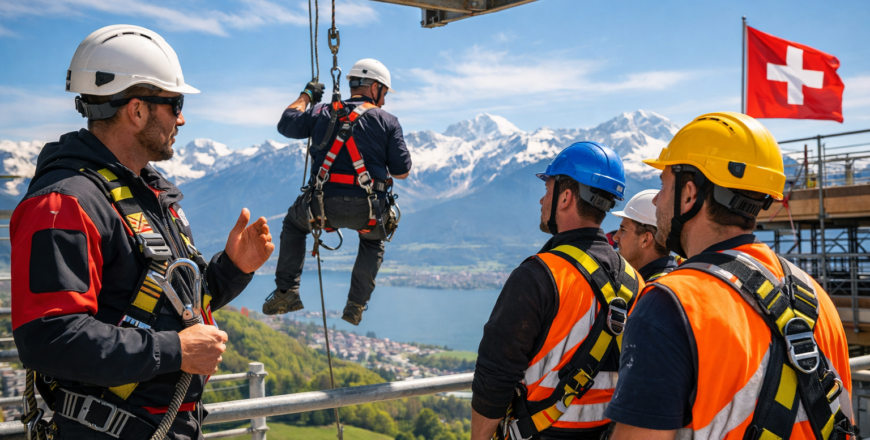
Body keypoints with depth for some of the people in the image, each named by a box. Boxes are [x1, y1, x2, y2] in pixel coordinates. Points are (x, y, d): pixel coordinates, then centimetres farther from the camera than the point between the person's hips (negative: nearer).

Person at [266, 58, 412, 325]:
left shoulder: (322, 114, 8)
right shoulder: (388, 122, 3)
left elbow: (286, 124, 23)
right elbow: (402, 172, 2)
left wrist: (306, 97, 38)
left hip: (323, 206, 1)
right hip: (368, 211, -1)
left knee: (294, 224, 33)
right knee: (374, 241, 34)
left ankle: (286, 292, 23)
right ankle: (356, 306, 25)